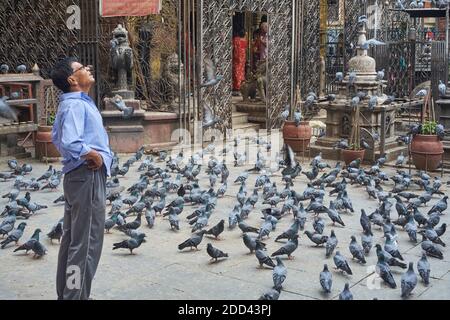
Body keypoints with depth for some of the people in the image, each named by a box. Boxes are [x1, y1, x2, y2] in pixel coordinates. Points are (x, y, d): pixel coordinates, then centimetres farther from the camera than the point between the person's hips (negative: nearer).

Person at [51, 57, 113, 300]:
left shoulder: (71, 103, 15)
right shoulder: (76, 104, -16)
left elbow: (57, 138, 20)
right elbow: (69, 142, -31)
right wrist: (93, 155, -13)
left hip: (78, 175, 10)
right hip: (87, 176, -10)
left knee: (72, 238, 16)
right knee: (87, 241, -5)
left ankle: (66, 293, 27)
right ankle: (75, 295, 1)